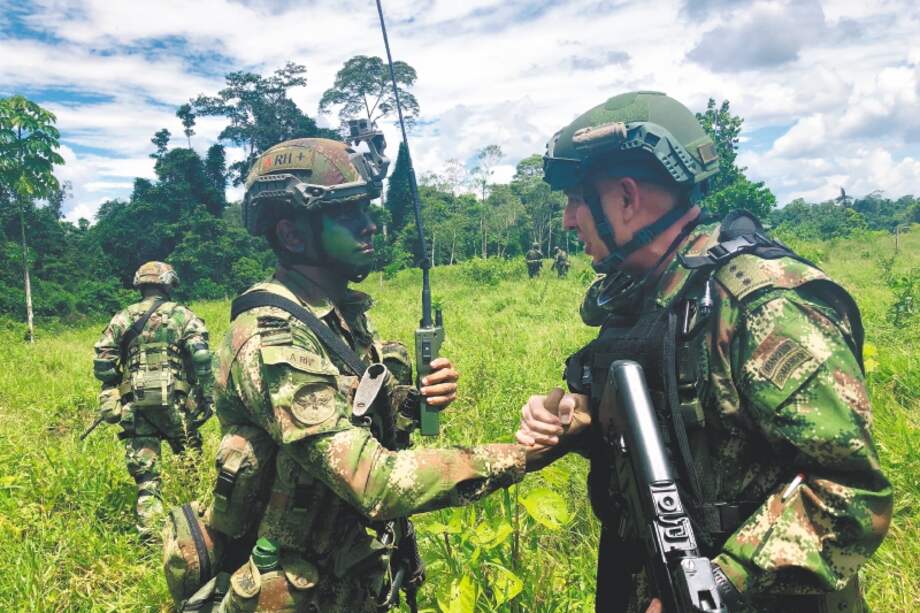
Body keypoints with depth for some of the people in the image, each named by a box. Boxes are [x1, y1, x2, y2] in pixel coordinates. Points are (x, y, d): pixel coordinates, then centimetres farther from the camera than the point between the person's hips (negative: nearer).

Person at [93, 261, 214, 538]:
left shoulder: (122, 318, 12)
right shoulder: (183, 315, 3)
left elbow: (102, 362, 7)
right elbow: (201, 357, -9)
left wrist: (111, 394, 19)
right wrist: (208, 396, -6)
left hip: (135, 403, 3)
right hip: (173, 400, -2)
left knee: (145, 470, 6)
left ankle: (149, 530, 4)